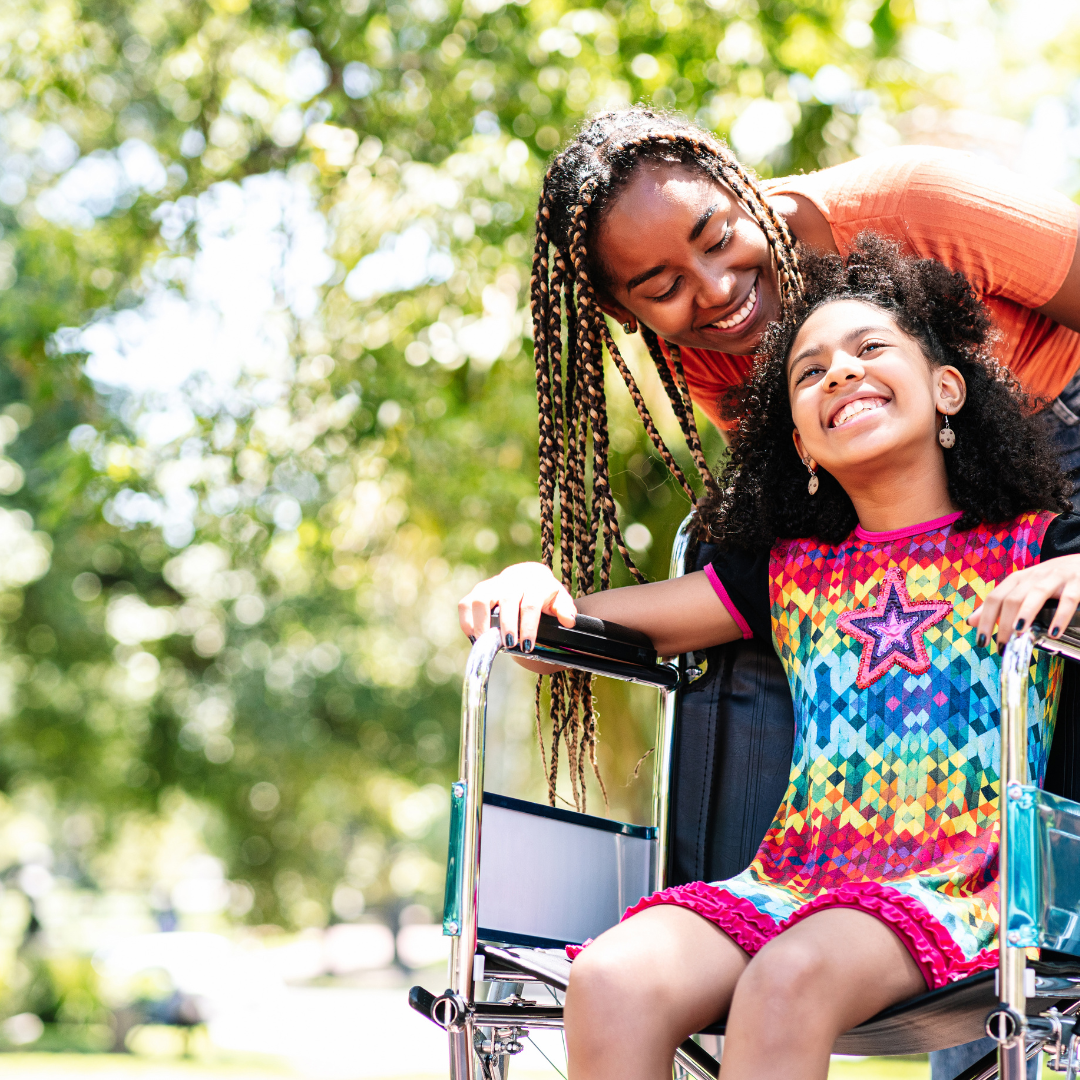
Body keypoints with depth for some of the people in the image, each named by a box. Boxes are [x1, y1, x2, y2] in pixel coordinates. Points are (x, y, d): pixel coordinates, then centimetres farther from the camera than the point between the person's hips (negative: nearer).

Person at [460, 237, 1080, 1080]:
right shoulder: (784, 570, 19)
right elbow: (574, 628, 21)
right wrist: (532, 583, 0)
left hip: (954, 890, -3)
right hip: (789, 877, 4)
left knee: (789, 978, -36)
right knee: (609, 982, -27)